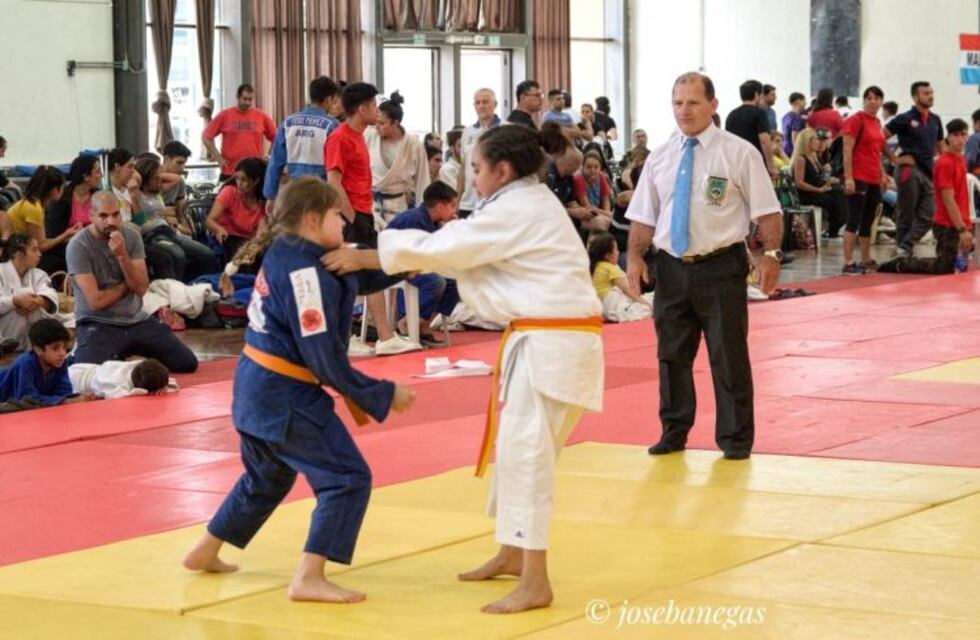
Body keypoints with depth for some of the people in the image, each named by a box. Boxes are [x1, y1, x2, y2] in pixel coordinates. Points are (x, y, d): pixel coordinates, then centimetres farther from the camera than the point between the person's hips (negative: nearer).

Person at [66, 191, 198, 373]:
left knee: (188, 363, -2)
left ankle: (121, 356, 21)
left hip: (136, 320, 5)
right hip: (98, 325, -5)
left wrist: (122, 255, -21)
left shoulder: (131, 235, 0)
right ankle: (115, 359, 6)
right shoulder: (78, 246, -14)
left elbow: (141, 288, -7)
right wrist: (128, 284, -3)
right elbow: (96, 301, -17)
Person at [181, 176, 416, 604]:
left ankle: (206, 553, 40)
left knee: (268, 476, 29)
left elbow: (353, 279, 10)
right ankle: (309, 578, -12)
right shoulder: (306, 273, -21)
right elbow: (324, 357, -22)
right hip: (285, 396, -10)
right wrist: (380, 396, -14)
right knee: (348, 477, -9)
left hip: (257, 385, 10)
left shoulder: (285, 253, 8)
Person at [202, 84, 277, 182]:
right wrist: (217, 157, -2)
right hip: (229, 174, -1)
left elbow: (276, 138, 12)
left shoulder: (261, 116, 4)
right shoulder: (224, 115, 1)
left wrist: (267, 156, 3)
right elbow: (206, 137, 4)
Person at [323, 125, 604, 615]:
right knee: (517, 447, 19)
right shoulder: (528, 205, 16)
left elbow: (439, 248, -12)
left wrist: (363, 257, -4)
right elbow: (460, 250, 17)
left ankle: (535, 582, -11)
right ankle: (513, 554, 32)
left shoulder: (516, 211, -15)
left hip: (551, 344, -11)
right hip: (551, 340, 11)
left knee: (526, 453, -11)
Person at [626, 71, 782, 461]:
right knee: (672, 354, 11)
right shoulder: (660, 158, 8)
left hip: (721, 267, -4)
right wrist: (635, 257, -1)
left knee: (728, 356, 1)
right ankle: (674, 432, 25)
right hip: (672, 268, 4)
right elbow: (644, 216, 11)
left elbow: (767, 211, -3)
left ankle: (735, 438, 12)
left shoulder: (738, 153, -4)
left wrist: (771, 254, -13)